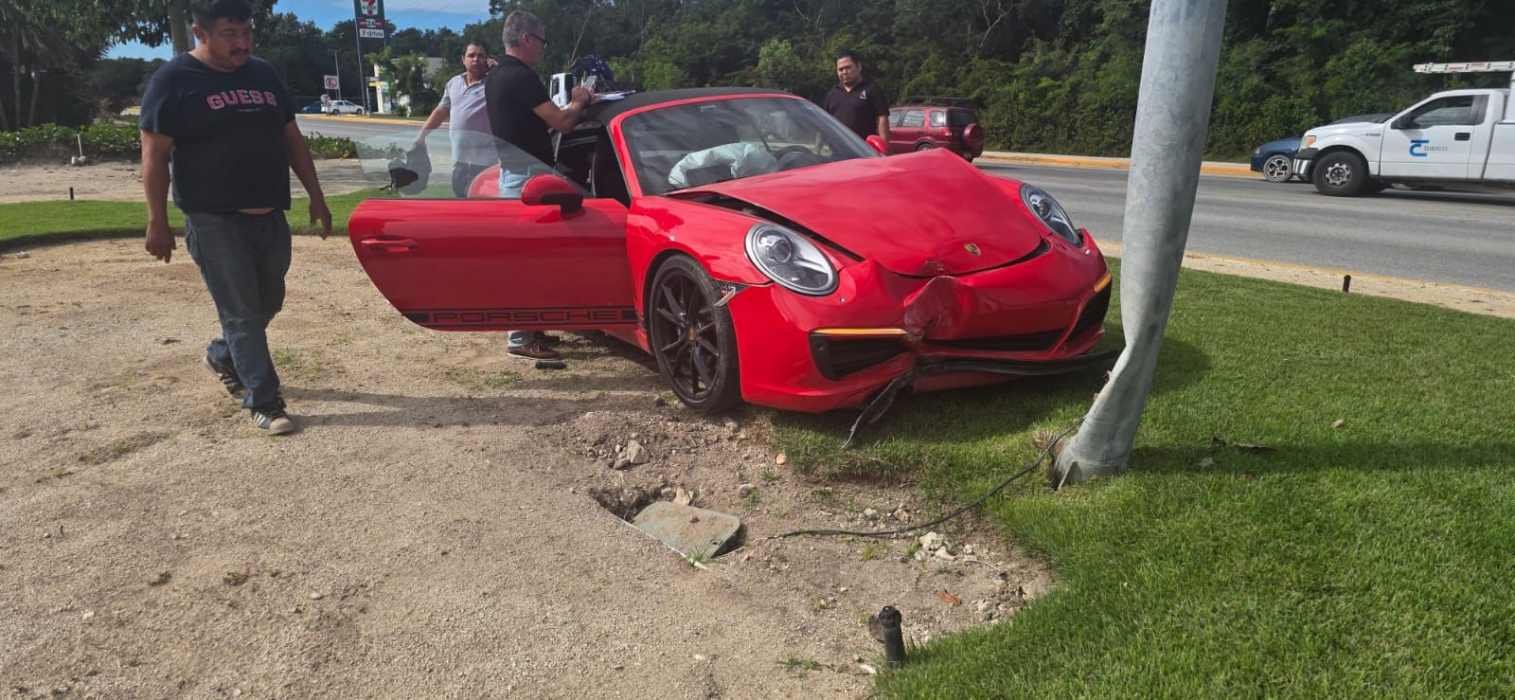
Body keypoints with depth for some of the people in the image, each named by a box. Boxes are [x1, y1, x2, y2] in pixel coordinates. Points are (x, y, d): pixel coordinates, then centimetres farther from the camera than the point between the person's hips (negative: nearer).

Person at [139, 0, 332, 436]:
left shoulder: (264, 74, 11)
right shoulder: (174, 80, -6)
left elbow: (292, 139, 15)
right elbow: (155, 156, -8)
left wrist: (316, 197, 10)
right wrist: (157, 223, -11)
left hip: (270, 217, 6)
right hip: (215, 222, -6)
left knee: (267, 303, 16)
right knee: (241, 312, -3)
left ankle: (222, 356, 42)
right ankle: (264, 403, 4)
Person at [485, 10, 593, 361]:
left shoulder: (496, 76, 15)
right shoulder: (522, 76, -16)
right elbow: (561, 122, -17)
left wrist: (571, 106, 14)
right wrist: (577, 103, 3)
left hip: (511, 173, 10)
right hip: (527, 176, -10)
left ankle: (525, 327, 23)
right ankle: (520, 337, -5)